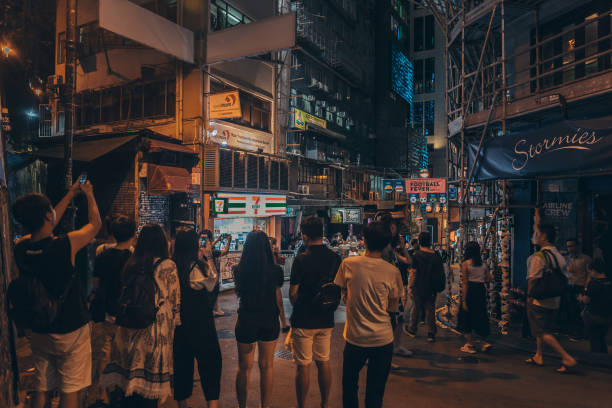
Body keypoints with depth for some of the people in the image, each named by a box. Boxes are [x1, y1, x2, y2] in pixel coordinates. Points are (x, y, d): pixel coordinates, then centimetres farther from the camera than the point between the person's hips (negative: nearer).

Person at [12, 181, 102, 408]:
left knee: (41, 389, 19)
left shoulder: (21, 248, -7)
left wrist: (71, 193, 20)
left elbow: (46, 226, 11)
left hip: (38, 332, 6)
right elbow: (95, 224, -4)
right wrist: (89, 194, 13)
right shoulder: (67, 244, -23)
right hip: (71, 330, -5)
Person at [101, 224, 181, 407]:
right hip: (156, 331, -4)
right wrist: (174, 322, 10)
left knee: (128, 382, 13)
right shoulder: (168, 266, -9)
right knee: (150, 384, 5)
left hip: (130, 331, 5)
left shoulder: (131, 265, 3)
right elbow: (175, 301, -3)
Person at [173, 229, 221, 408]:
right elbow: (211, 285, -1)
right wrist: (206, 260, 2)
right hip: (201, 326, -5)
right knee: (210, 366, 9)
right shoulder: (199, 267, -19)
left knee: (181, 365, 18)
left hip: (178, 325, 5)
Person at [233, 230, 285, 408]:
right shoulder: (275, 270, -12)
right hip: (269, 321, 0)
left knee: (244, 367, 16)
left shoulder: (239, 270, -11)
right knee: (267, 366, 16)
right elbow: (278, 298, -4)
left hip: (245, 322, 0)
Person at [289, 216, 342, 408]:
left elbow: (293, 293, -12)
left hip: (303, 321, -5)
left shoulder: (301, 260, -17)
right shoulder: (335, 258, -2)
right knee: (324, 363, 17)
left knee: (303, 366, 6)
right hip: (326, 320, 5)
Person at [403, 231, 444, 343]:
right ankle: (431, 334, 16)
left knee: (416, 309, 11)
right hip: (432, 289, 3)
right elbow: (441, 273, 6)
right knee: (430, 310, 11)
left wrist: (410, 287, -7)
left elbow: (413, 273, -13)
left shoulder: (417, 255, -12)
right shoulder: (436, 256, 0)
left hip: (419, 288, -3)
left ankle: (412, 330, 27)